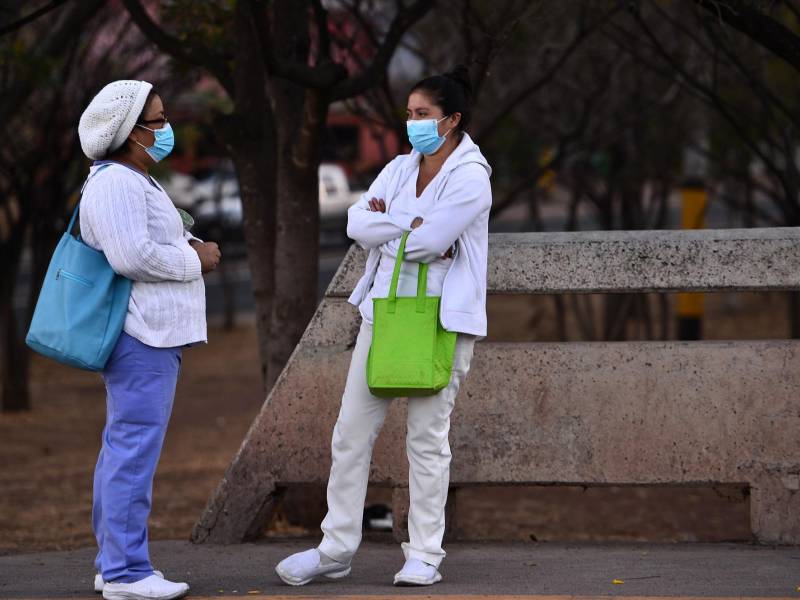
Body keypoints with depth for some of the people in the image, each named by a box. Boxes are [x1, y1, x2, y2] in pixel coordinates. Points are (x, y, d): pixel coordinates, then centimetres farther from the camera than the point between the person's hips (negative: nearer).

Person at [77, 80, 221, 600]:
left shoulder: (137, 181, 20)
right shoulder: (116, 183, -15)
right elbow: (131, 256, -25)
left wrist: (194, 247, 4)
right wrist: (194, 260, -12)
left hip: (149, 335, 12)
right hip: (141, 334, -12)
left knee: (124, 449, 13)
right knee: (135, 450, -11)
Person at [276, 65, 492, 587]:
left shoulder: (471, 177, -9)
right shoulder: (400, 169, 11)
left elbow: (429, 240, -20)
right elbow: (358, 224, -2)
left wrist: (386, 225, -3)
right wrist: (414, 226, -13)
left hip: (440, 323, -6)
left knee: (428, 437, -1)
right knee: (352, 431, 4)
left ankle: (425, 555, 7)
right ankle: (336, 548, 10)